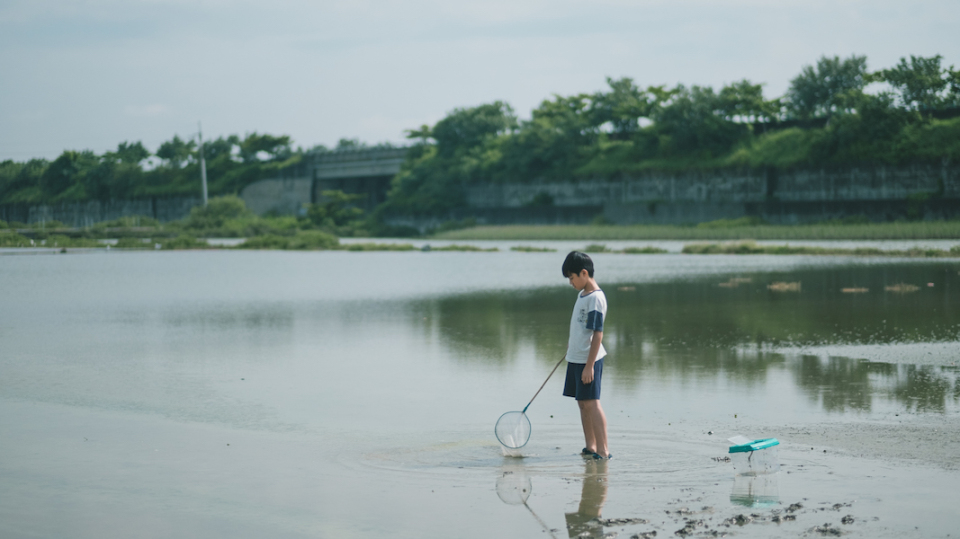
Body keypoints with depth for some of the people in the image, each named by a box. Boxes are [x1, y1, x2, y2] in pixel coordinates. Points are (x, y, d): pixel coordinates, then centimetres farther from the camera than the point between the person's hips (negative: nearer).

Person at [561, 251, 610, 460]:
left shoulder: (595, 298, -18)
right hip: (576, 357, 9)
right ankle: (590, 447, 19)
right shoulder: (582, 294, 11)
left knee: (591, 403, -10)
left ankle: (603, 450, -8)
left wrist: (589, 365, -22)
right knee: (582, 403, 12)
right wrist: (572, 343, 29)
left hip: (588, 359, -9)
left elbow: (598, 334, -21)